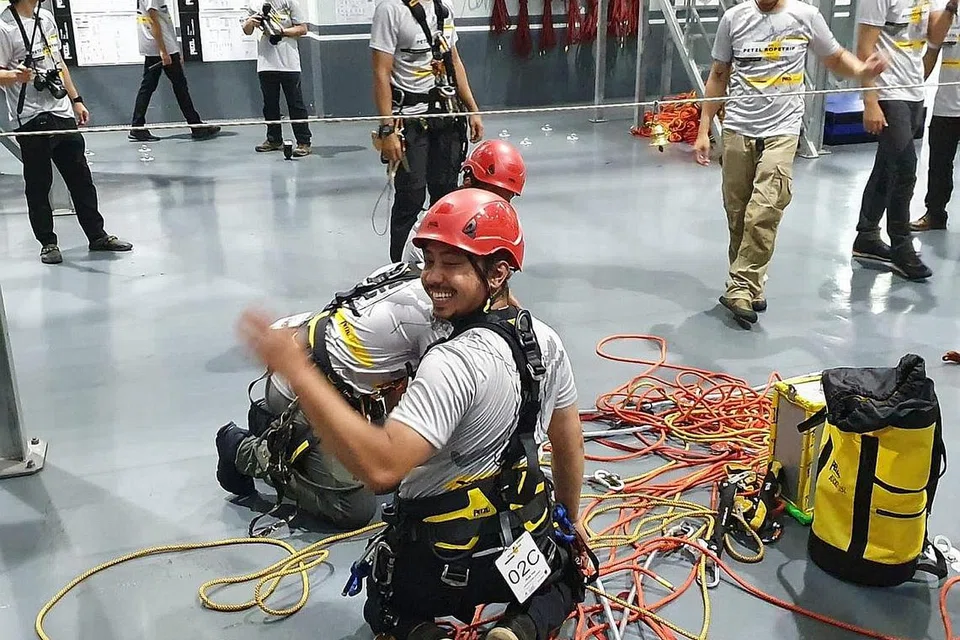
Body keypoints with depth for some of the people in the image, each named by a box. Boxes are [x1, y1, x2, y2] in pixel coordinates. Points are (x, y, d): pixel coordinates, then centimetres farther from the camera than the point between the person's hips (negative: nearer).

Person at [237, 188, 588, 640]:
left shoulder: (454, 364, -31)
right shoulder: (545, 339, -6)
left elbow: (381, 467, -40)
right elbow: (570, 443, 7)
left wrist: (297, 371, -40)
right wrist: (570, 517, 23)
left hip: (439, 568, -4)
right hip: (526, 545, 5)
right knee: (565, 576, 38)